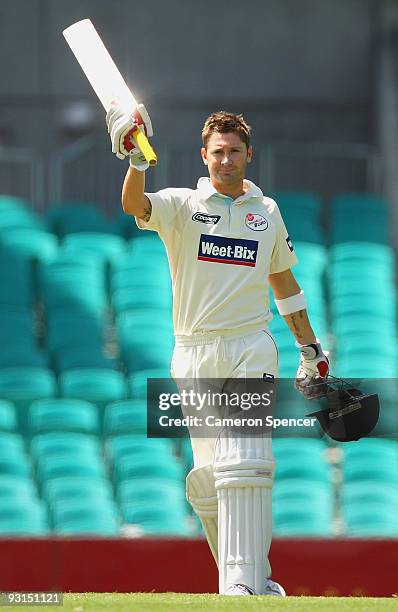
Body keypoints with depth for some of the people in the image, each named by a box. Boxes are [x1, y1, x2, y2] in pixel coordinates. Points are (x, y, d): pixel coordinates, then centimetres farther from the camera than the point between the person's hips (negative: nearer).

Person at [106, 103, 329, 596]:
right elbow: (135, 206, -19)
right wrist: (136, 161, -39)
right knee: (208, 476, 0)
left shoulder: (267, 211, 12)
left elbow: (283, 282, 23)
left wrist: (310, 348, 23)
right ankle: (247, 574, 14)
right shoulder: (183, 205, 3)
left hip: (251, 349, 0)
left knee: (244, 463, -16)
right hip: (195, 354, 0)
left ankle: (245, 584, -22)